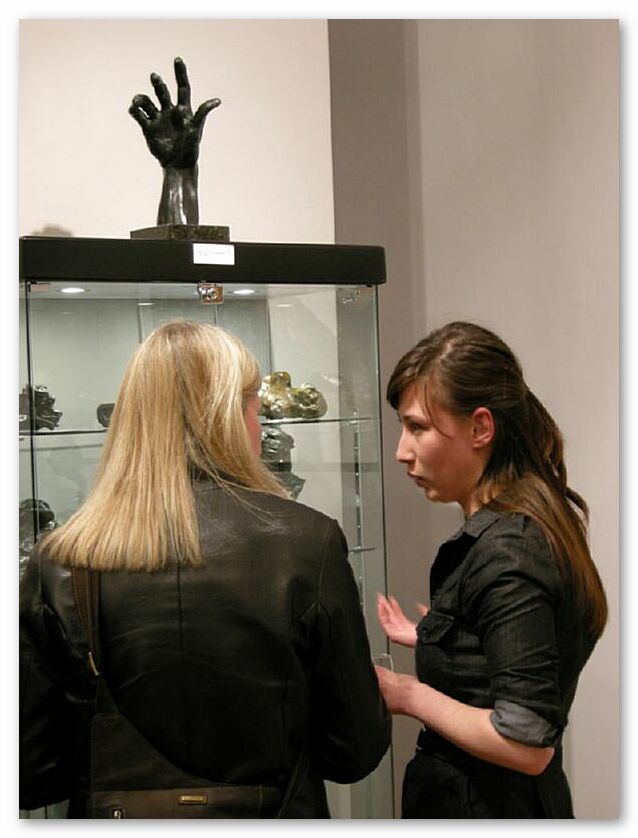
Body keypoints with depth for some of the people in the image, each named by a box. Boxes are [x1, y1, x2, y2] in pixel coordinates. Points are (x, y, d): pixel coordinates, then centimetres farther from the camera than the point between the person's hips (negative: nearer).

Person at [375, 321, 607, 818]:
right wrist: (433, 641, 12)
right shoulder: (538, 524, 3)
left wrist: (409, 695, -16)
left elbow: (527, 745, -26)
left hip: (483, 808, -9)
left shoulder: (506, 553, -24)